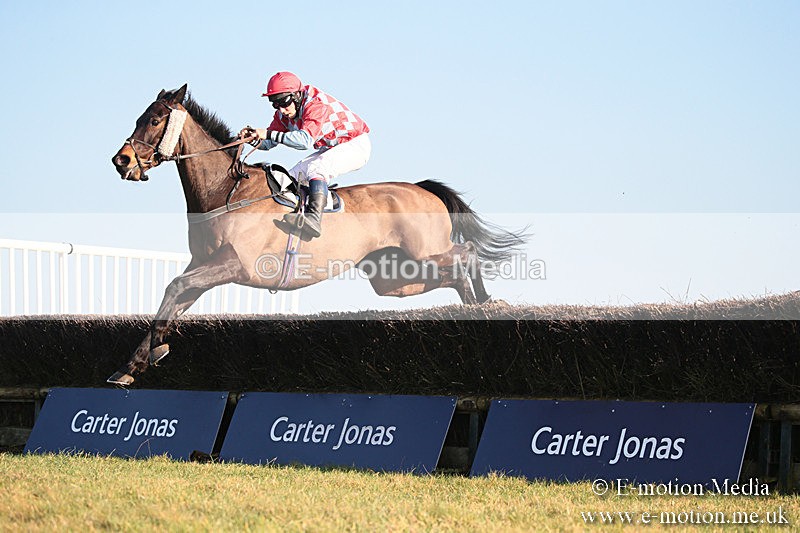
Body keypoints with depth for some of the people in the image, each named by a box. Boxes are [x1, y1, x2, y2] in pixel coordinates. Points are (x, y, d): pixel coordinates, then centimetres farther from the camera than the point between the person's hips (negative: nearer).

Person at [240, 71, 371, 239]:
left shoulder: (316, 105, -29)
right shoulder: (283, 114, -2)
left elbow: (306, 140, -42)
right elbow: (268, 143, 0)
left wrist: (270, 134, -43)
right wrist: (254, 138, -22)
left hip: (356, 145, -10)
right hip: (329, 150, 10)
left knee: (316, 168, -33)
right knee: (293, 176, 2)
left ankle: (314, 218, -48)